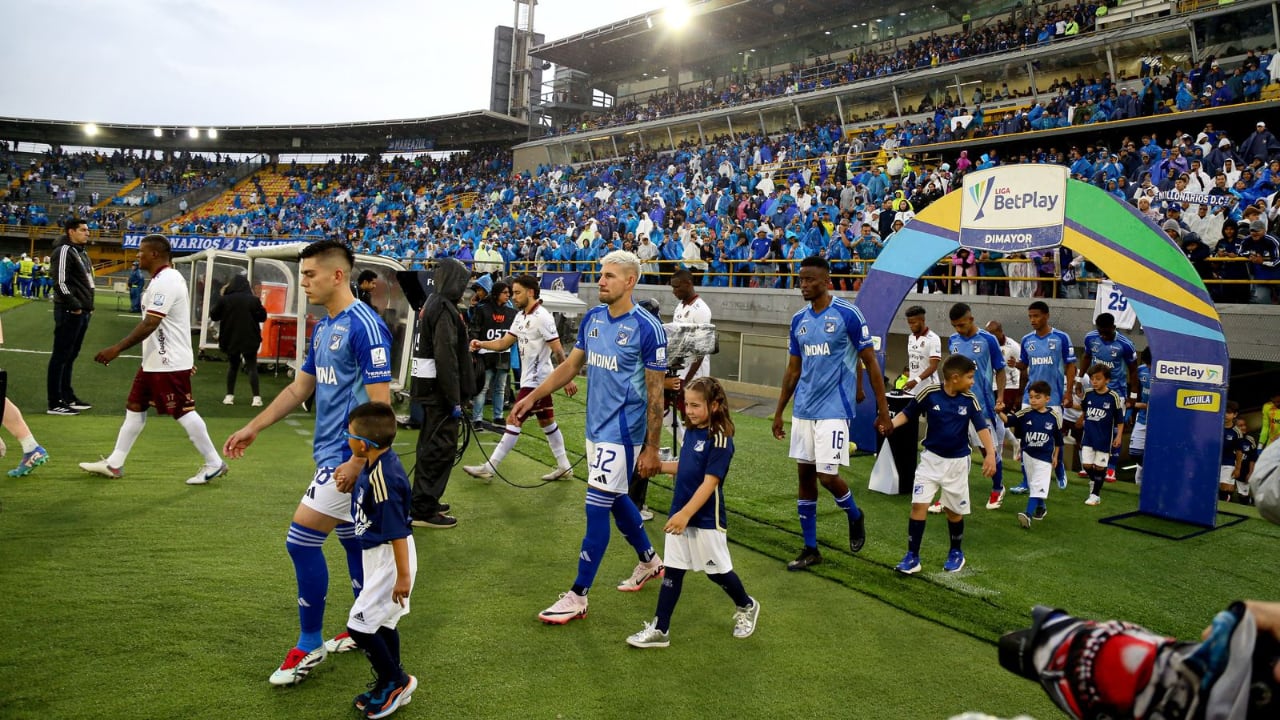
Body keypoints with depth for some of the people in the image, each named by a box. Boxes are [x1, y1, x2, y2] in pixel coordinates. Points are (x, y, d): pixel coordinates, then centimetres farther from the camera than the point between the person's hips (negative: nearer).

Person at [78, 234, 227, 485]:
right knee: (135, 407, 13)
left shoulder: (165, 282, -19)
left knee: (183, 412, -4)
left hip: (169, 364, -11)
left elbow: (149, 324, -25)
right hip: (155, 361, 11)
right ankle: (114, 464, 21)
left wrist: (117, 349, -24)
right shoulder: (167, 278, 14)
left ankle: (213, 463, 5)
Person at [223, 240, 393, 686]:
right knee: (353, 541, 16)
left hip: (346, 458, -9)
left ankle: (309, 646, 8)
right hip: (330, 452, 9)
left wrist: (357, 461, -23)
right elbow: (299, 389, 21)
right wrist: (253, 428, 19)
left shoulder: (365, 326, -17)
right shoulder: (322, 328, 11)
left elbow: (380, 402, -20)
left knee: (301, 541, -7)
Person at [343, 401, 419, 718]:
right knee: (383, 624, 19)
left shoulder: (383, 477, -29)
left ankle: (396, 681, 14)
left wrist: (403, 576, -22)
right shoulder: (379, 464, -1)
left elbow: (397, 532, -25)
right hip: (379, 557, 10)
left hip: (390, 559, -10)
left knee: (359, 625, -3)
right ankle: (391, 686, 33)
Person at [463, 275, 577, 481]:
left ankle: (489, 467, -1)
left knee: (514, 422, -6)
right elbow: (503, 343, 9)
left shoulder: (542, 317, -18)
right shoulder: (521, 317, 10)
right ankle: (564, 466, 20)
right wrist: (481, 344, -8)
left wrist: (567, 379, -18)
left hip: (536, 380, -9)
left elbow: (558, 351, -18)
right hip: (531, 379, 9)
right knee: (547, 422, 13)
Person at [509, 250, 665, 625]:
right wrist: (534, 396, 6)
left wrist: (652, 448, -12)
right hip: (596, 428, 7)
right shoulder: (592, 317, 4)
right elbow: (572, 365, 14)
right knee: (616, 500, 20)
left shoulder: (647, 328, -16)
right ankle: (650, 561, 43)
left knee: (596, 509, -4)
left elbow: (655, 393, -13)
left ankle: (578, 597, 7)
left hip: (622, 433, -7)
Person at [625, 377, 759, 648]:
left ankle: (746, 607, 37)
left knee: (717, 570, 10)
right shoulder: (691, 431, 5)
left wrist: (686, 514, -29)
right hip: (679, 514, 7)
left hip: (706, 519, -7)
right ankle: (660, 630, 14)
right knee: (672, 570, 8)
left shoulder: (719, 439, -18)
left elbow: (710, 481, -23)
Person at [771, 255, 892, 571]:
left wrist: (883, 410, -8)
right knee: (805, 476, 8)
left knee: (827, 475, -9)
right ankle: (810, 549, 18)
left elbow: (871, 363, -6)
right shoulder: (798, 320, 9)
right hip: (803, 411, 6)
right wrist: (778, 412, 17)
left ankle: (855, 516, 24)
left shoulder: (848, 314, -9)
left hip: (833, 410, -6)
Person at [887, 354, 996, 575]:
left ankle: (956, 553, 34)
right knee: (919, 505, -9)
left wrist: (990, 453, -23)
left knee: (955, 510, 11)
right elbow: (907, 414, -3)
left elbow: (982, 427, -9)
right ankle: (912, 557, 1)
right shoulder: (929, 393, -13)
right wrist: (890, 424, -21)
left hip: (957, 462, 1)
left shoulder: (970, 400, -9)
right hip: (931, 458, -1)